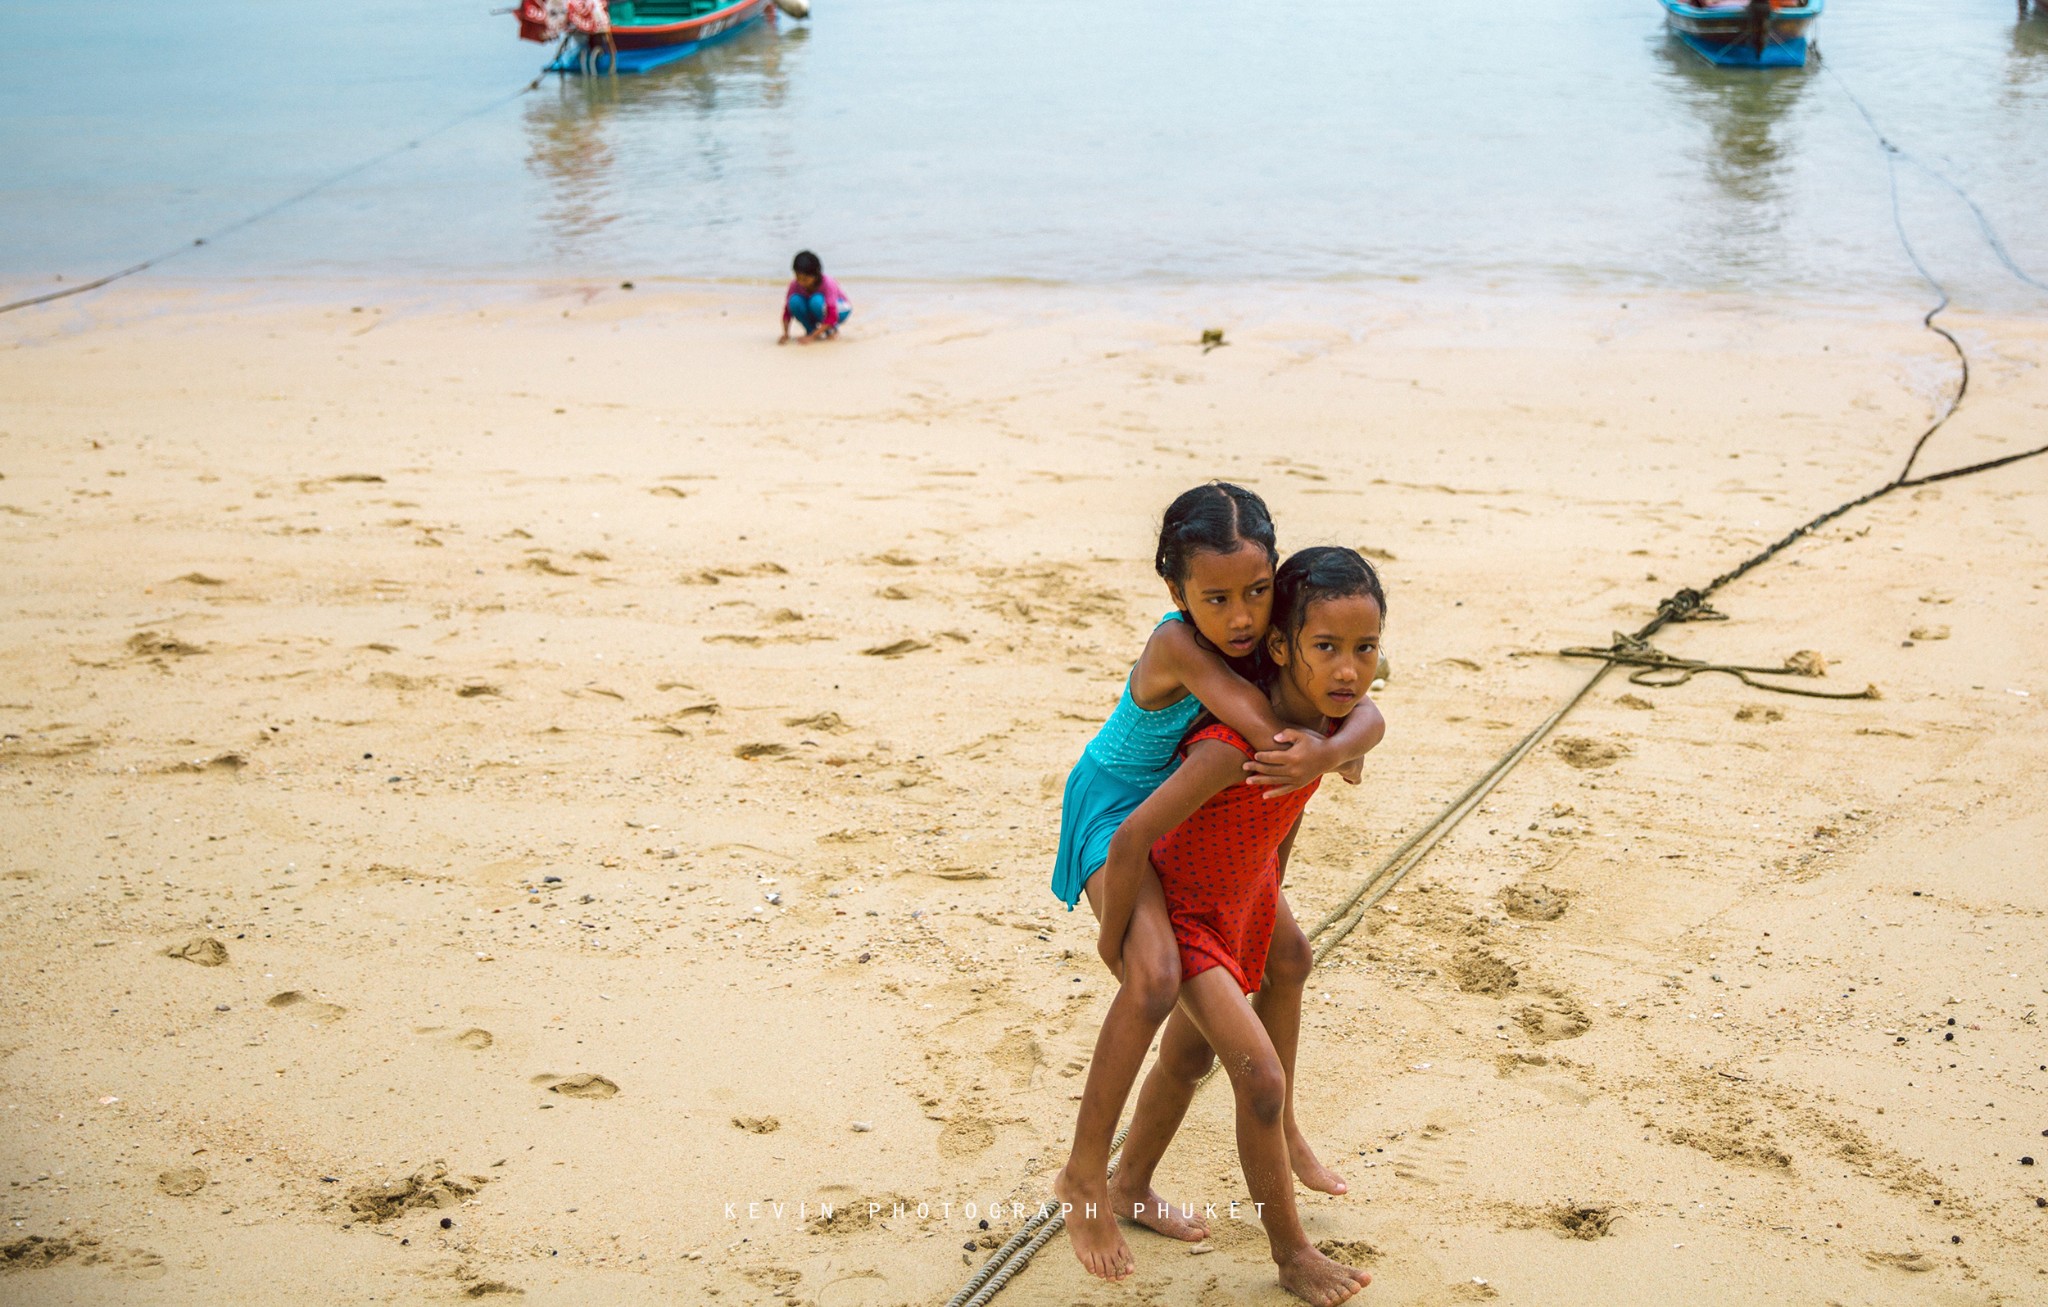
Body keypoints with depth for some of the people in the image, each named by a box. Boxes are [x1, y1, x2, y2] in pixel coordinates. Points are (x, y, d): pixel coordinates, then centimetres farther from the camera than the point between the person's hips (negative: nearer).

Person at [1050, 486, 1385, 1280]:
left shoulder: (1271, 633, -17)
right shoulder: (1177, 647, -36)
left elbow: (1366, 715, -23)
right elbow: (1277, 735, -41)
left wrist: (1327, 750, -42)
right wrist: (1337, 758, -25)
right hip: (1116, 812, -7)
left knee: (1287, 953, 16)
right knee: (1155, 976, -30)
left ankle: (1274, 1124, 41)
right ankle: (1085, 1174, -13)